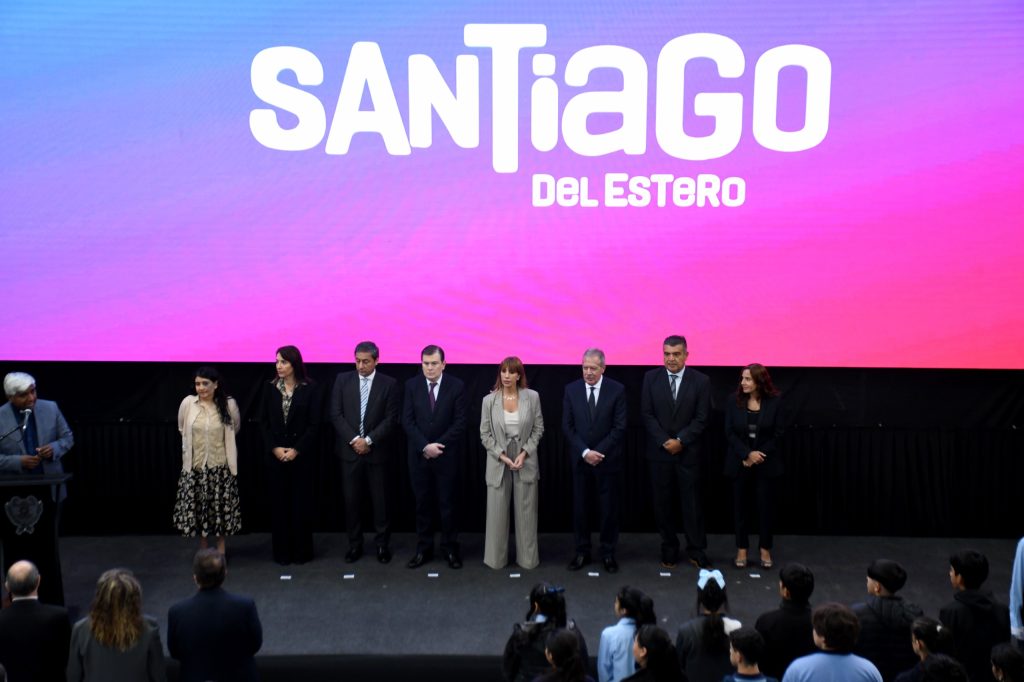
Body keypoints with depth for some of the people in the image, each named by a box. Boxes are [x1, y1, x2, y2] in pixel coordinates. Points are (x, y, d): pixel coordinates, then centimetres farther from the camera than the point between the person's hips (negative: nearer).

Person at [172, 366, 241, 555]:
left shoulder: (228, 404, -10)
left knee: (221, 506, 6)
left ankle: (221, 549, 21)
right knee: (197, 506, 7)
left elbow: (235, 427, 11)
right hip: (195, 465, 1)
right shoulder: (188, 403, -9)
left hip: (220, 466, -1)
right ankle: (203, 550, 22)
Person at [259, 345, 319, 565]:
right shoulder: (270, 388, 3)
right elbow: (264, 422, 3)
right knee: (279, 502, 4)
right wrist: (274, 448, -8)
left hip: (301, 454, -2)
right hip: (275, 454, 2)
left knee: (301, 502, 2)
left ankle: (302, 551, 12)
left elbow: (314, 424, -5)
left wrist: (296, 450, -12)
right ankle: (282, 551, 13)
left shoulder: (309, 389, -4)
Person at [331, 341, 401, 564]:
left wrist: (368, 440, -13)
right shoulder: (343, 380, 4)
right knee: (351, 499, 5)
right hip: (350, 450, 1)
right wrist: (353, 439, -10)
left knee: (381, 499, 4)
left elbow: (391, 419, -5)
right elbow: (336, 414, 0)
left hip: (377, 451, -1)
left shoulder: (389, 384, -1)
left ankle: (382, 544, 16)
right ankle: (355, 544, 16)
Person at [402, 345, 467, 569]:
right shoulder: (412, 385, 2)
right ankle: (424, 549, 16)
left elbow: (459, 422, -7)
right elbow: (407, 421, -2)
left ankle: (450, 549, 15)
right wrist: (425, 446, -13)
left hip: (446, 455, -2)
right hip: (419, 455, 2)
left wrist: (438, 445, -13)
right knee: (422, 504, 8)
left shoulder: (456, 386, -4)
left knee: (447, 504, 5)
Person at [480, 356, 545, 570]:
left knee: (526, 512, 6)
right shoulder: (489, 400, -3)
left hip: (526, 461, 0)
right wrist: (502, 456, -11)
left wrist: (524, 453, -10)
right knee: (497, 513, 4)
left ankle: (527, 558, 18)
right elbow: (485, 434, 0)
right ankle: (496, 558, 17)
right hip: (498, 463, 0)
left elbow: (538, 428, 2)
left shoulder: (532, 397, -2)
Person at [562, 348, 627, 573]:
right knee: (580, 508, 6)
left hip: (608, 460, -1)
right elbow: (567, 427, -1)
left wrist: (599, 452, -14)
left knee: (609, 508, 5)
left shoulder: (617, 390, -5)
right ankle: (582, 552, 18)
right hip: (580, 460, 2)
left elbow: (620, 428, -7)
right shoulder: (571, 390, 0)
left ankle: (608, 553, 17)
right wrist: (585, 452, -12)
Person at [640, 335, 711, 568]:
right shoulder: (651, 378, 2)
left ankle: (696, 551, 12)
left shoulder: (700, 380, -1)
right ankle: (669, 550, 17)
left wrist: (680, 440, -12)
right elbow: (647, 414, 0)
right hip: (659, 452, 1)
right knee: (662, 503, 6)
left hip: (688, 452, -1)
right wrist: (665, 441, -10)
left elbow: (701, 418, -3)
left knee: (691, 502, 2)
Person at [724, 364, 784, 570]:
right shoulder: (734, 403, -1)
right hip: (740, 463, 1)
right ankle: (741, 549, 16)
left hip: (766, 464, -1)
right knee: (740, 506, 5)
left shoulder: (774, 403, -4)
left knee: (766, 506, 4)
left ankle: (765, 550, 16)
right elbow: (730, 433, -4)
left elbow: (778, 433, -4)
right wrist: (747, 454, -16)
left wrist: (759, 455, -12)